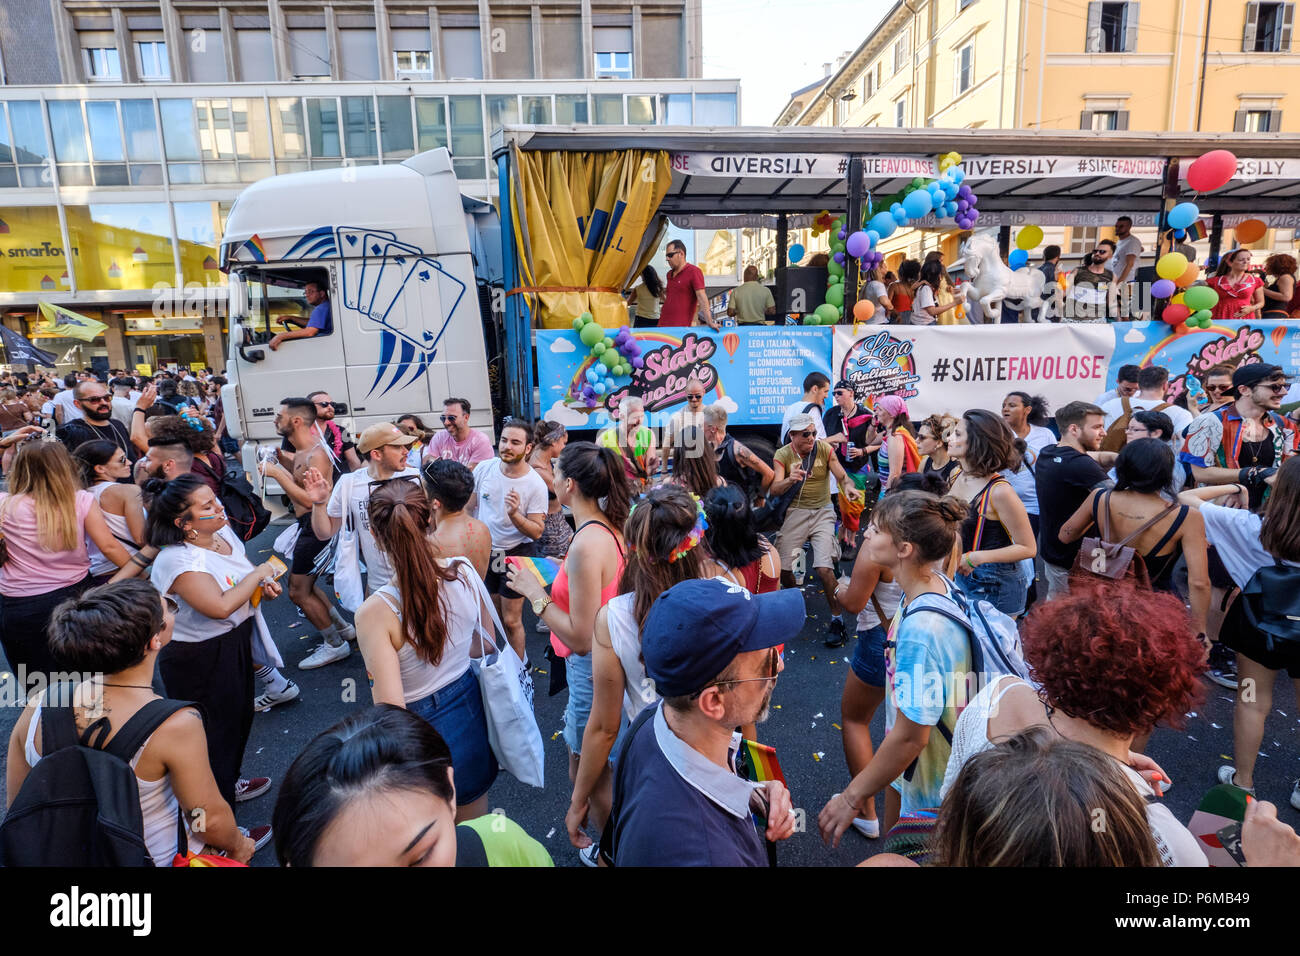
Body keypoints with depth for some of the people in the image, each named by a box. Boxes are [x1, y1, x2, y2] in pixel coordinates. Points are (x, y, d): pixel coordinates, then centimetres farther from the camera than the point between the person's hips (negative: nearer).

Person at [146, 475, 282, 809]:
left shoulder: (223, 534, -2)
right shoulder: (176, 560, -29)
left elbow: (242, 583, 17)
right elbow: (220, 606, -40)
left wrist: (263, 587, -5)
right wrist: (257, 575, -25)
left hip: (236, 643, 9)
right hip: (199, 662, -9)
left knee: (239, 717, 25)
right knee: (214, 732, 6)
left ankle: (228, 785, 49)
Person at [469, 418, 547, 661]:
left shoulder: (536, 485, -18)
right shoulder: (484, 468, -7)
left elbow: (536, 531, -16)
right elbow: (469, 506, 7)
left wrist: (514, 515, -33)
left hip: (515, 554, -5)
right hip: (483, 550, 5)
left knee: (511, 621, 1)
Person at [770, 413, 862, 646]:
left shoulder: (824, 449, -1)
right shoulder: (782, 455, -3)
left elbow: (842, 476, -6)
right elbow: (774, 489, -12)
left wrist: (848, 487, -30)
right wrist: (789, 480, -34)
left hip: (822, 512, -1)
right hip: (794, 513, 1)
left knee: (824, 568, -16)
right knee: (782, 568, -4)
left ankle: (836, 621, 0)